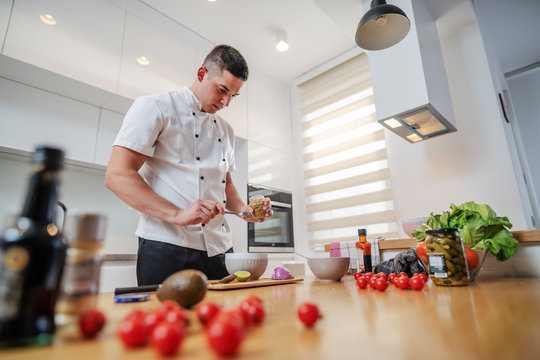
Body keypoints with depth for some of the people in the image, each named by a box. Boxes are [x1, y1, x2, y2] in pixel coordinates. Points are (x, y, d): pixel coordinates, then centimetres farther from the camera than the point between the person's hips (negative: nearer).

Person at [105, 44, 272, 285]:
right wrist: (177, 214, -22)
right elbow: (117, 175, -12)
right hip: (167, 248, -6)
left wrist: (243, 209, 5)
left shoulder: (225, 130, 18)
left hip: (219, 249, 7)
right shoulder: (155, 108, -3)